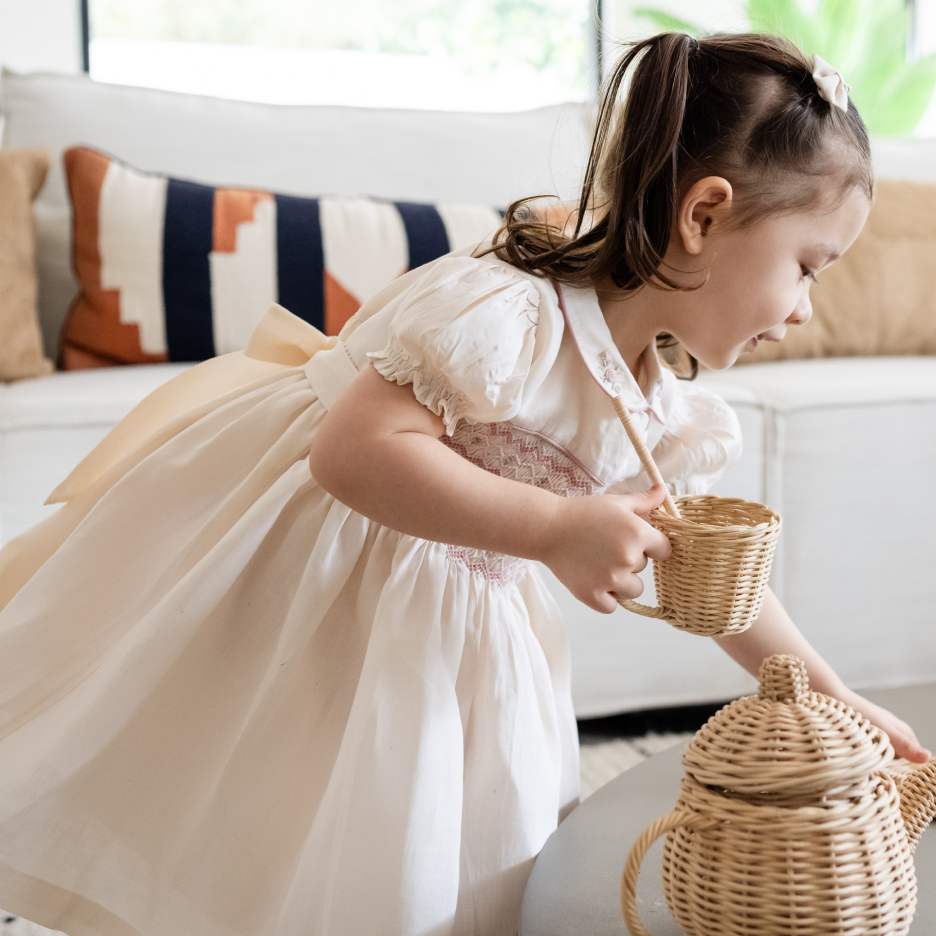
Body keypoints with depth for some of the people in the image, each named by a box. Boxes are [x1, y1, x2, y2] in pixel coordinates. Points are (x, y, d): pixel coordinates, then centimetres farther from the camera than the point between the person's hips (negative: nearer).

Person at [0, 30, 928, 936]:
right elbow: (355, 452, -38)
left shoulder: (663, 415, -2)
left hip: (445, 623, 8)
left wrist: (832, 697, 11)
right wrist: (556, 527, -38)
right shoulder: (510, 314, -30)